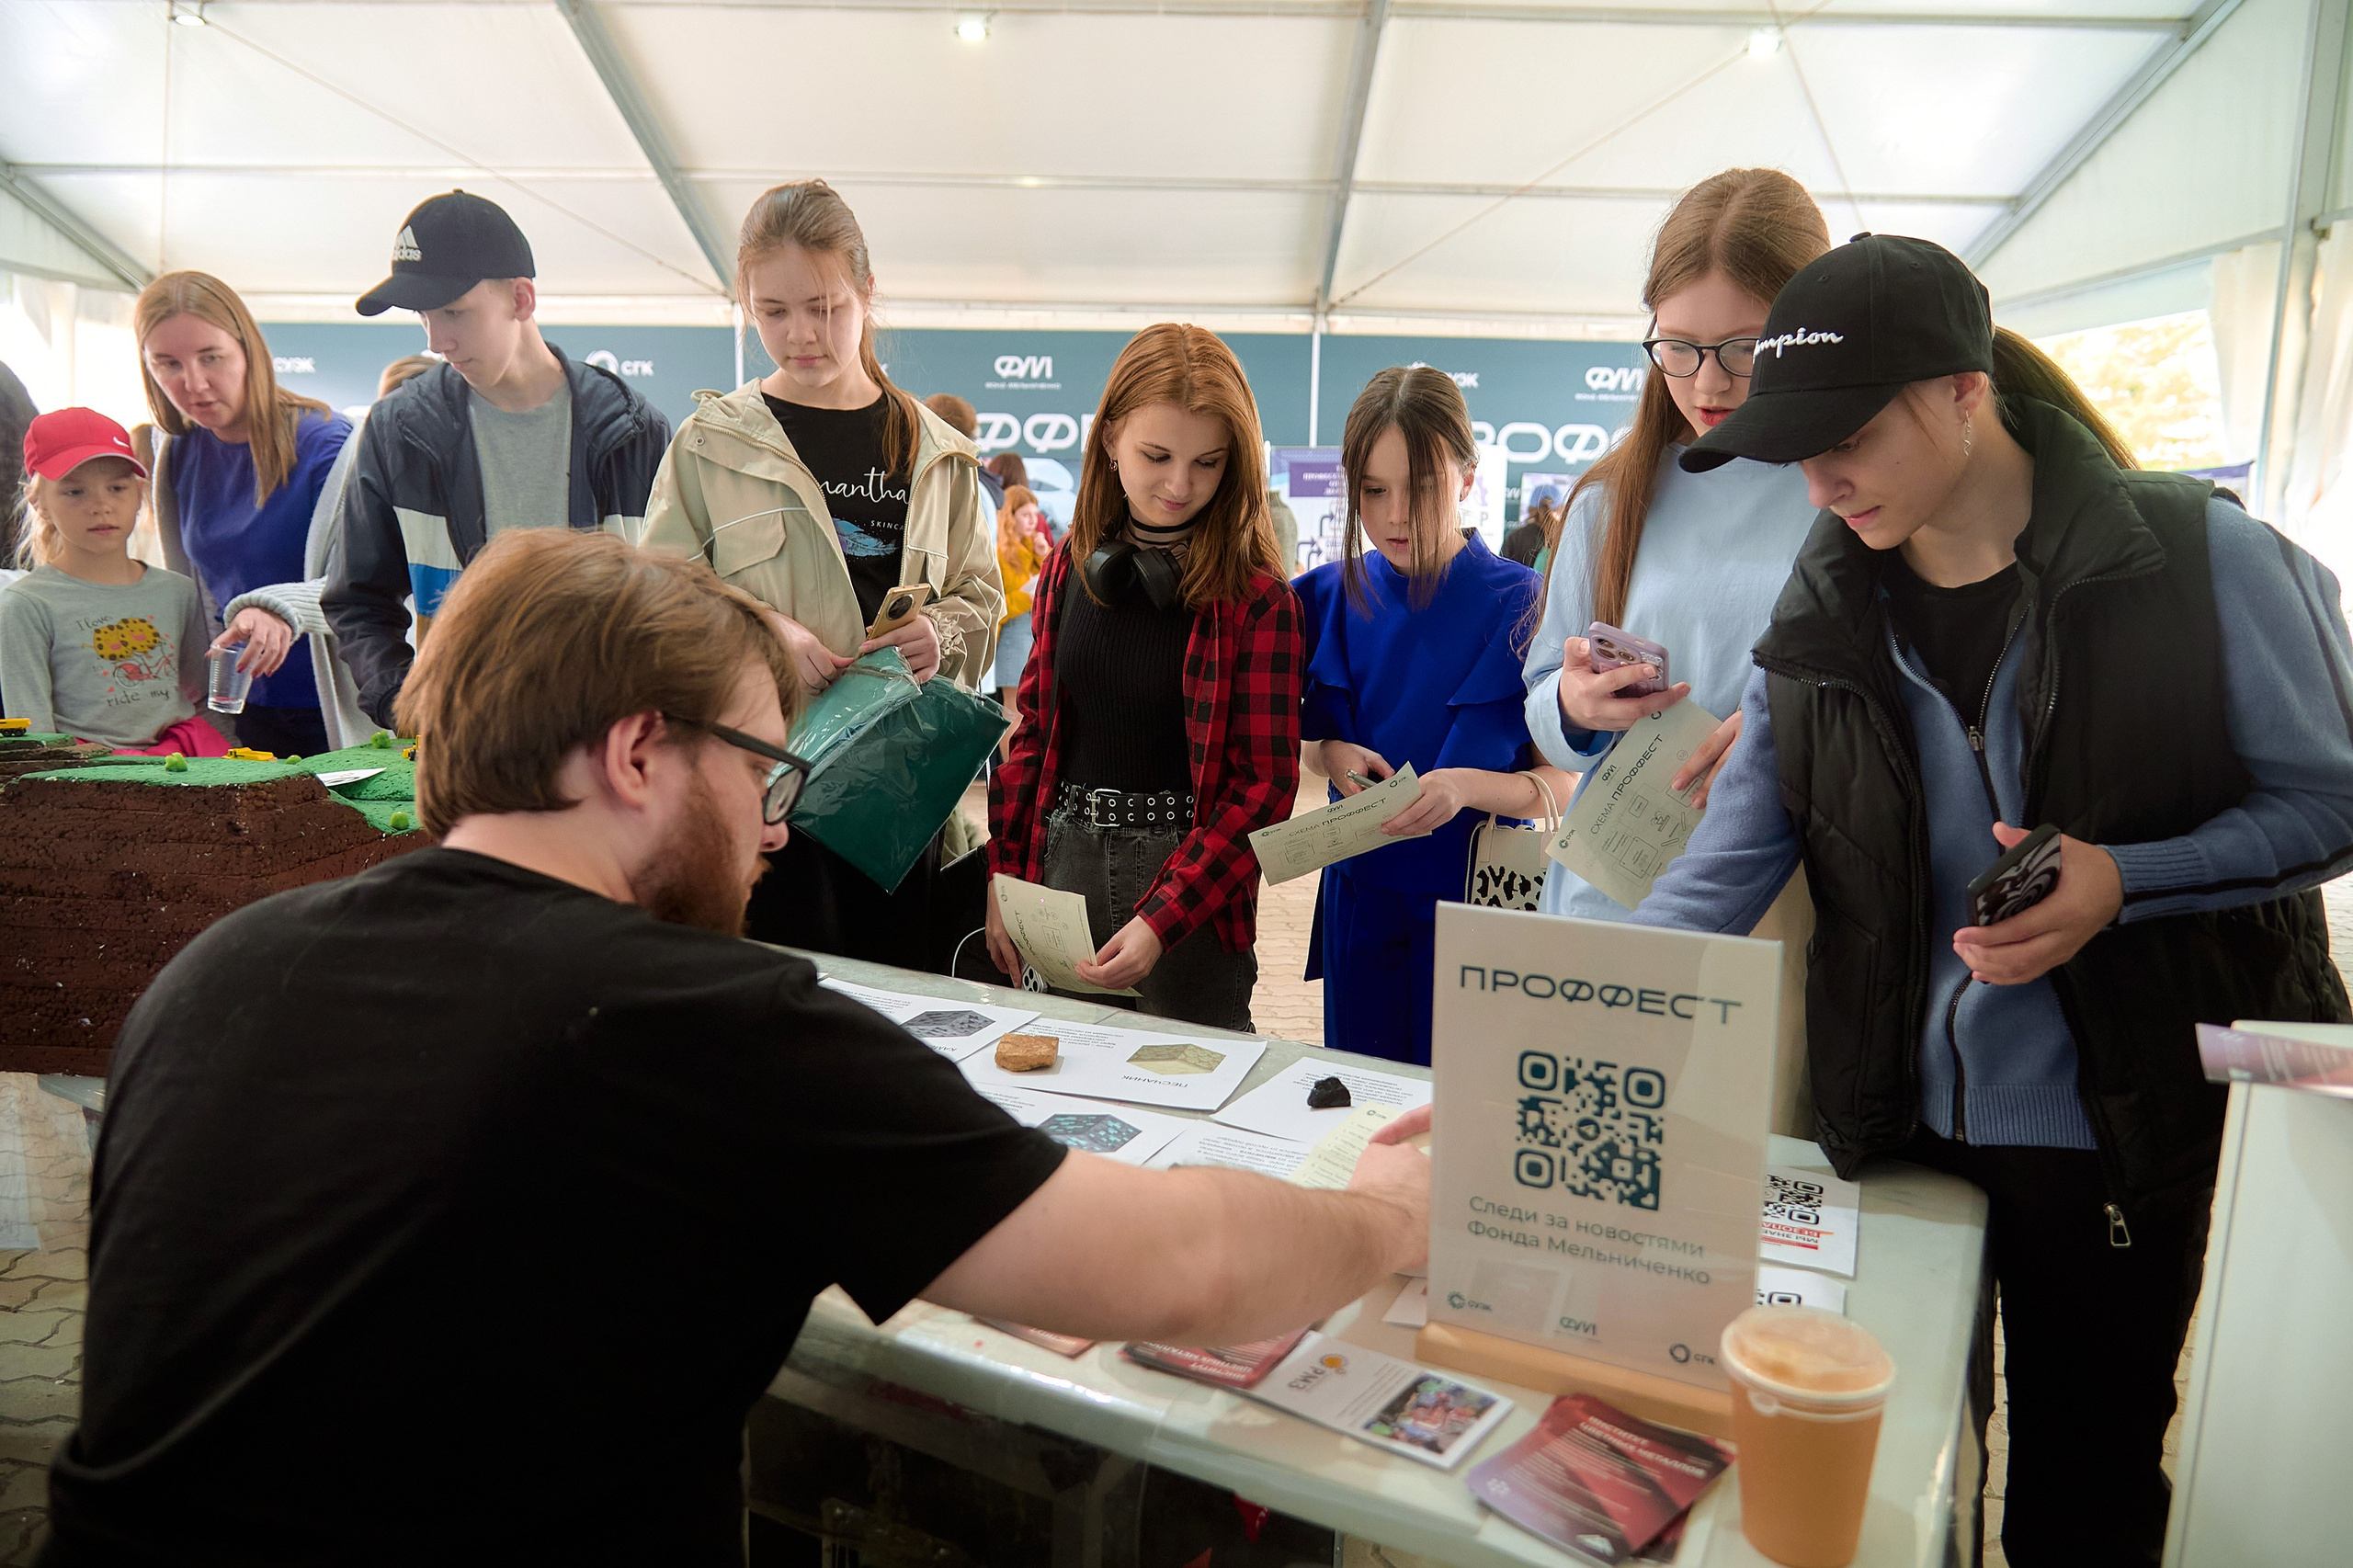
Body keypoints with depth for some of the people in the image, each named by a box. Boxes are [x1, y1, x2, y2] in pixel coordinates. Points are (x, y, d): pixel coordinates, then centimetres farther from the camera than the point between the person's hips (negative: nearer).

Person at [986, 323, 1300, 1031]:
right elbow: (1033, 729, 9)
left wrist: (1162, 919, -20)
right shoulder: (1071, 566, 4)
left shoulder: (1258, 599, -10)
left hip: (1192, 880, -4)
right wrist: (1004, 880, 6)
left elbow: (1264, 786, -12)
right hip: (1065, 860, 4)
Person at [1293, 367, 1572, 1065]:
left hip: (1478, 899, -3)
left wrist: (1469, 785, -27)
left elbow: (1563, 786, -10)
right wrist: (1328, 754, -10)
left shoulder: (1523, 605, -11)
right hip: (1360, 896, 4)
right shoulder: (1328, 597, 1)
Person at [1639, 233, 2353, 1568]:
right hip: (1890, 1118, 3)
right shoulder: (1824, 612, -1)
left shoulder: (2198, 557, -10)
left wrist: (2119, 882, -23)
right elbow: (1719, 880, -5)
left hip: (2121, 1122, -3)